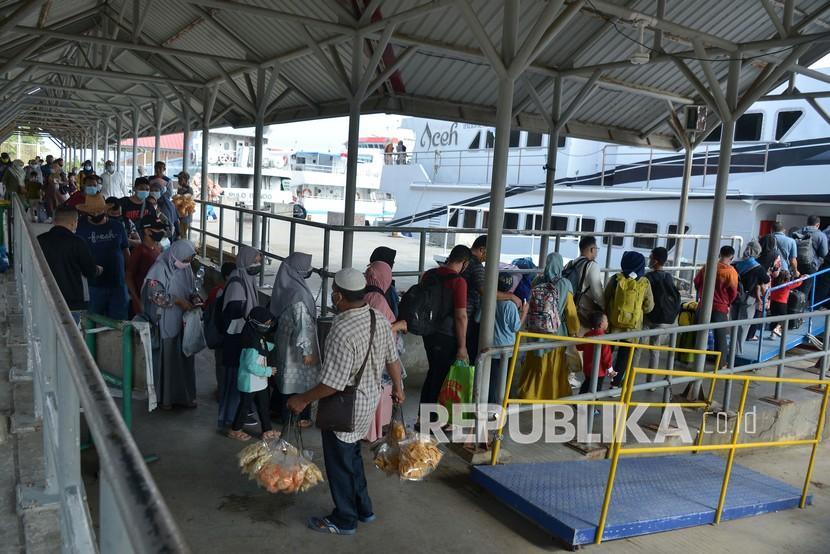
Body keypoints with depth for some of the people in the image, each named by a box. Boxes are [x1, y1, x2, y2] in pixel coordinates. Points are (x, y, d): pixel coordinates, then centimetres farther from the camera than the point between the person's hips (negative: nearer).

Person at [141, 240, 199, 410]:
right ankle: (164, 397, 19)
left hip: (183, 320, 6)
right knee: (166, 358, 5)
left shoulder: (185, 267, 3)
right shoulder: (160, 268, -16)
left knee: (184, 357, 11)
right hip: (165, 323, -6)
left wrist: (193, 300, -7)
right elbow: (154, 294, -18)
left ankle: (184, 394, 22)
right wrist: (178, 301, -21)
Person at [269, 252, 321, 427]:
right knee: (300, 379, 5)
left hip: (284, 341, 9)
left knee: (286, 376, 21)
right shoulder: (298, 292, -26)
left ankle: (278, 409, 35)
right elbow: (302, 323, -26)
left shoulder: (284, 286, 2)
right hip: (296, 345, -9)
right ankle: (299, 417, 18)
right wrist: (307, 350, -21)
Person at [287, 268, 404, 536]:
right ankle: (363, 508, 40)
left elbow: (333, 384, -28)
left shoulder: (342, 331, -31)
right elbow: (392, 358, 6)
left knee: (340, 463, 12)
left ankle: (344, 521, 30)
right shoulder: (380, 319, -6)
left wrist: (303, 400, -14)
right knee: (352, 456, 26)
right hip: (369, 400, 8)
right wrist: (398, 387, 22)